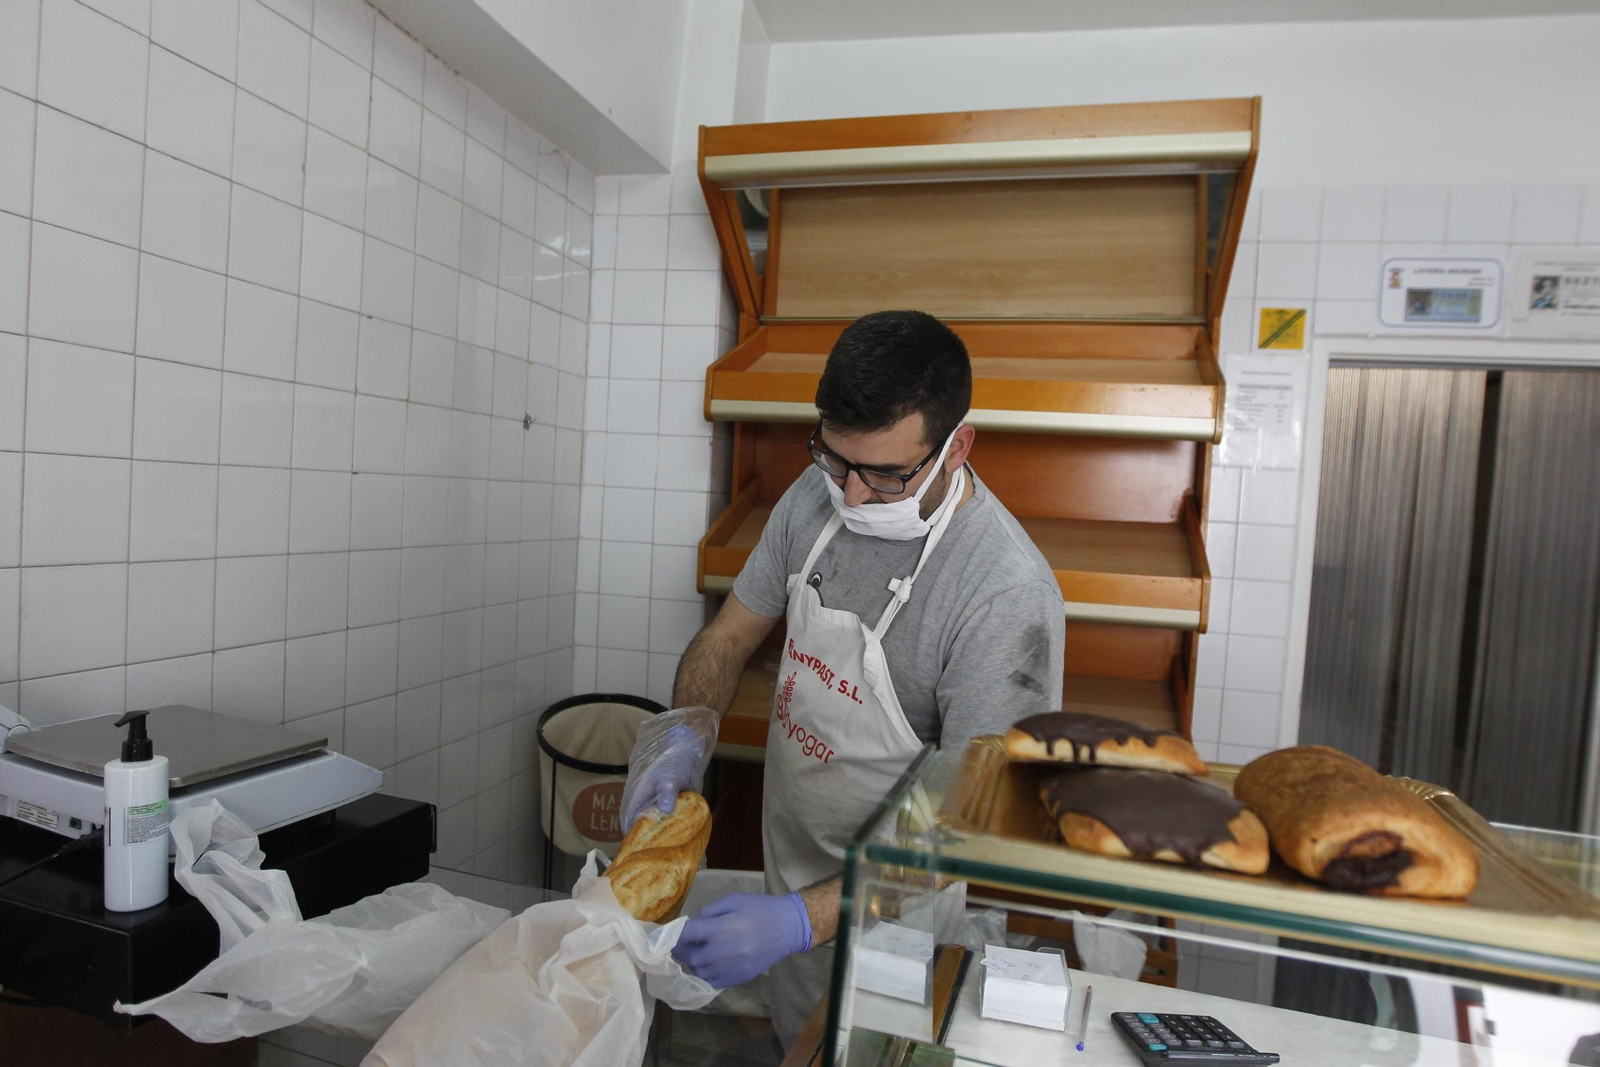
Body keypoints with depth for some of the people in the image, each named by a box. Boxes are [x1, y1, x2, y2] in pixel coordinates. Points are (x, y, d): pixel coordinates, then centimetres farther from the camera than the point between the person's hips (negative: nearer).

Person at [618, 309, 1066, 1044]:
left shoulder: (1010, 596, -31)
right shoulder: (817, 495, -10)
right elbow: (730, 634, 1)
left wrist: (804, 919, -34)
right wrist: (689, 729, -18)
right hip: (790, 868, 6)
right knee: (797, 1045, 28)